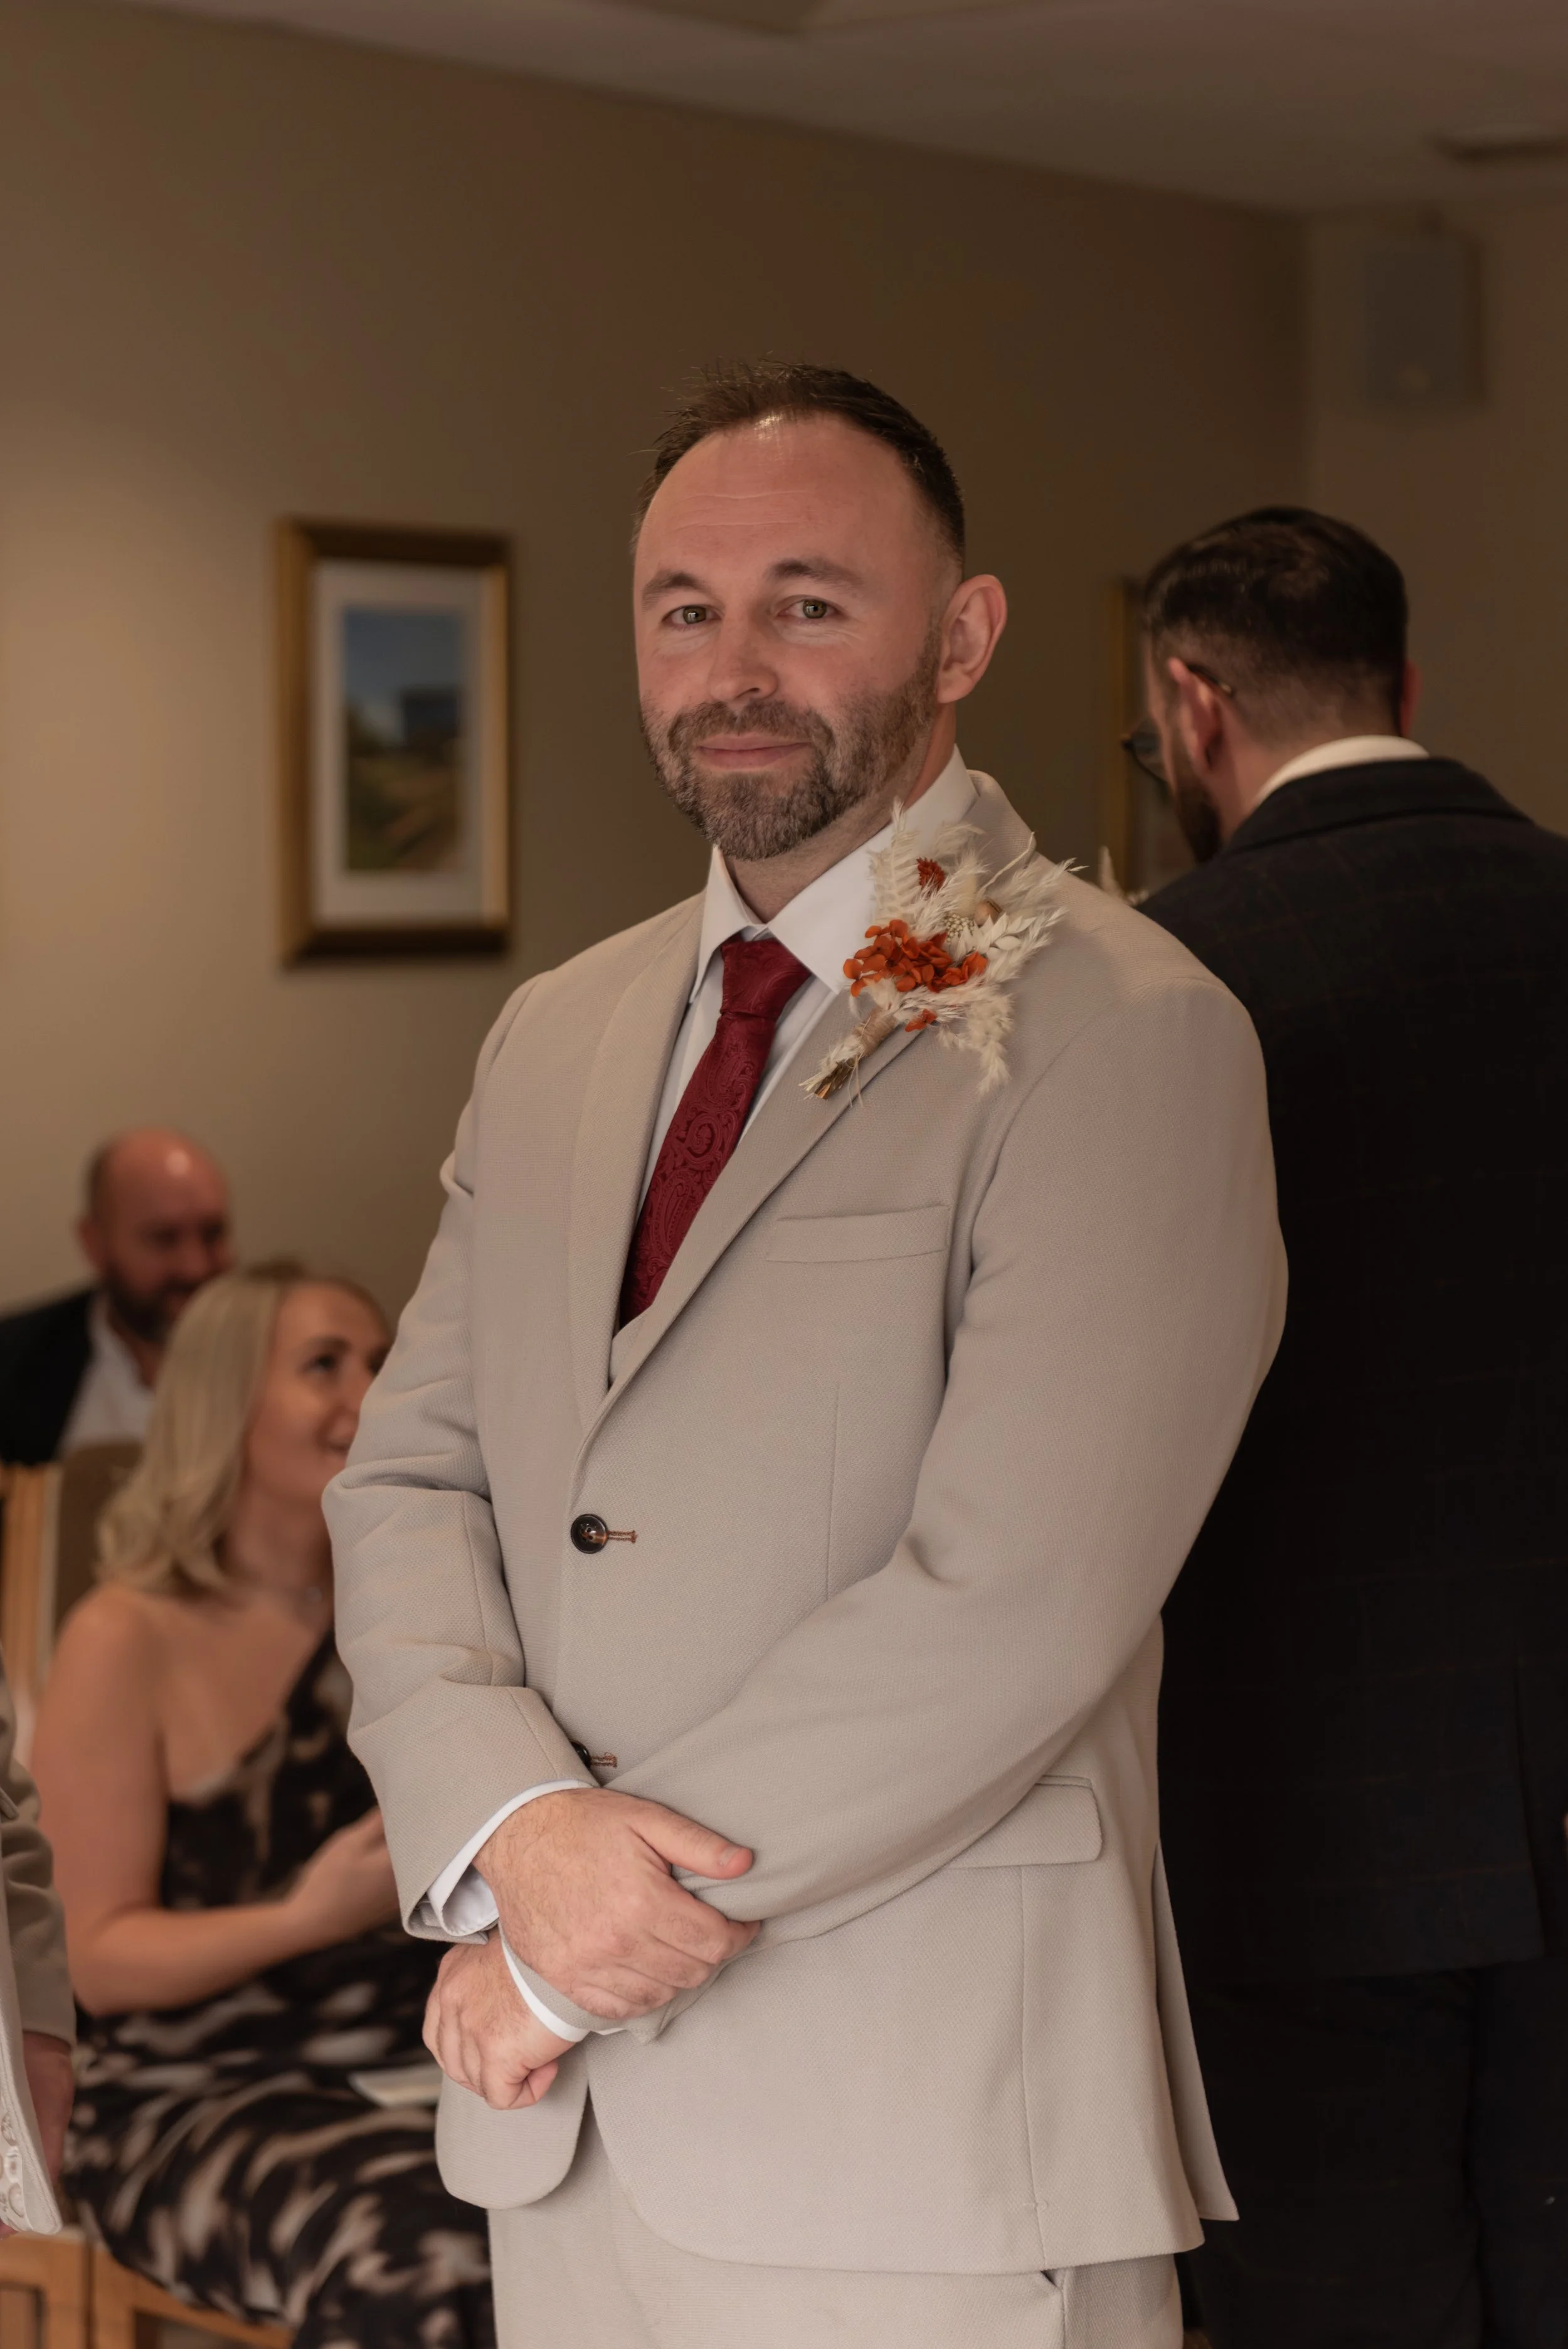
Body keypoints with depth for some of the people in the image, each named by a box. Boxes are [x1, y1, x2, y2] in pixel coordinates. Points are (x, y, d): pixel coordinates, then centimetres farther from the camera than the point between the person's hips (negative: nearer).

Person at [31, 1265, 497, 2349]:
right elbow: (104, 1957, -6)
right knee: (435, 2258, -36)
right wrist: (310, 1920, -20)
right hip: (195, 2104, -5)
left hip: (411, 2073, 5)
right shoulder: (128, 1641, -3)